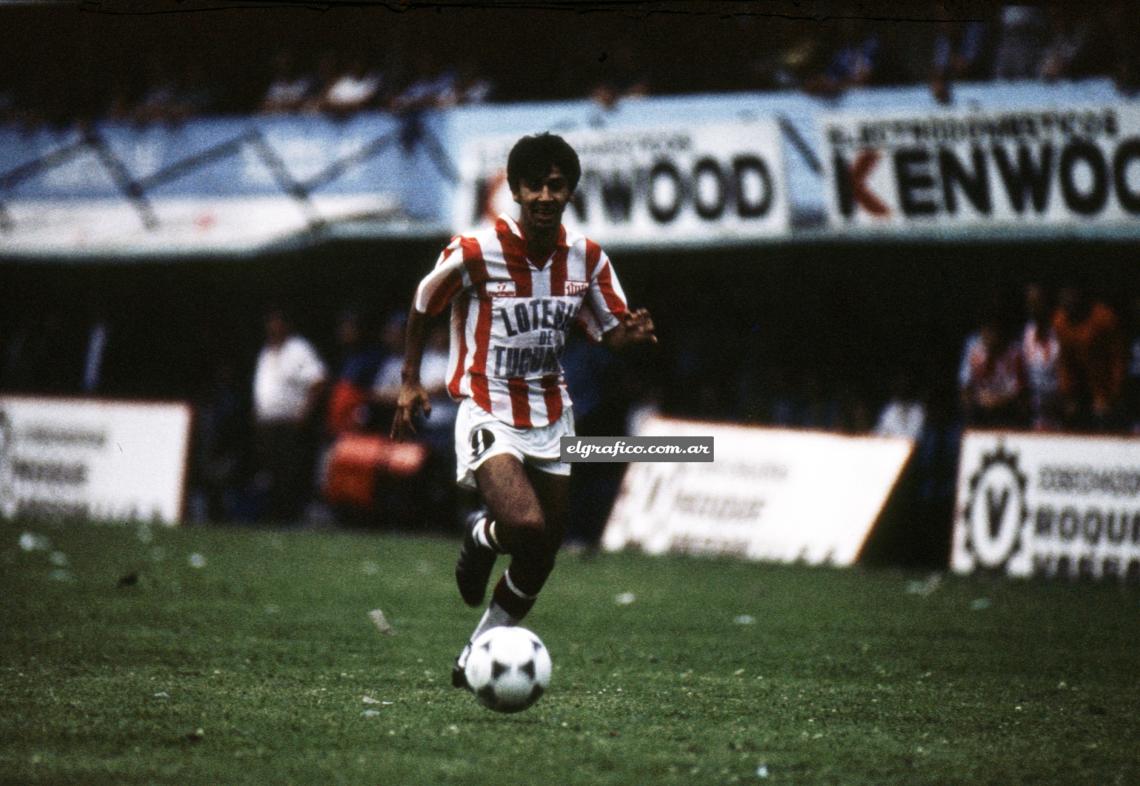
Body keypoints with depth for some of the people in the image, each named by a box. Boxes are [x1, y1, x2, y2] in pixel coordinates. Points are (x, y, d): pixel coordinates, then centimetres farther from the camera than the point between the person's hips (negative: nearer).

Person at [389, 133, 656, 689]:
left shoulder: (586, 258, -3)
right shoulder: (474, 253, -15)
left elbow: (611, 330, 6)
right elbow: (424, 304, 2)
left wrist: (631, 333, -18)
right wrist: (410, 382, 3)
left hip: (551, 416, 5)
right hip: (488, 412, -5)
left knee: (540, 559, 8)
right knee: (524, 526, -28)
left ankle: (475, 659, 27)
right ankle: (481, 537, 9)